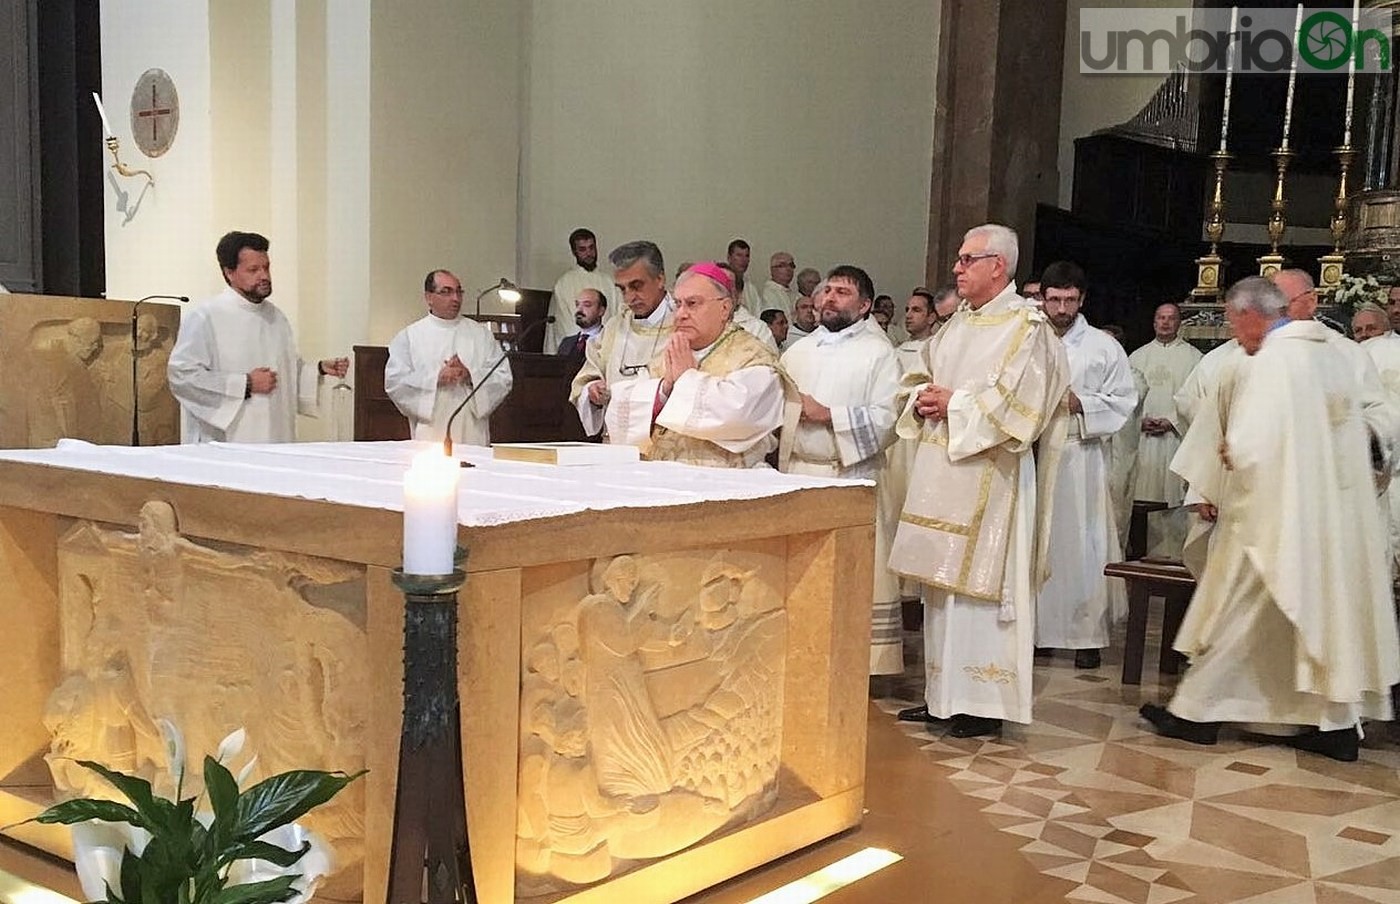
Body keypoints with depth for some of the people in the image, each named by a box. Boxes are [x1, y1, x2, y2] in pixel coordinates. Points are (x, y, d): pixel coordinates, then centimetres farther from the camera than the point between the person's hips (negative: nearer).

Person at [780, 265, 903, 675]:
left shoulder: (878, 352, -1)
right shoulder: (798, 351, 17)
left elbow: (887, 418, -11)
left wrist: (827, 415, -13)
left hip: (851, 477, -5)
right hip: (797, 474, 5)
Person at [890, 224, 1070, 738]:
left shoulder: (1026, 326, -8)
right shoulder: (958, 323, 16)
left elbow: (1015, 405, -17)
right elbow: (923, 379, 22)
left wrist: (954, 403, -13)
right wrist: (922, 400, 0)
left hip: (987, 477, -8)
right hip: (941, 472, 8)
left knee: (978, 583, -5)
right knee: (941, 582, 11)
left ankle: (984, 701, 4)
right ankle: (943, 694, 20)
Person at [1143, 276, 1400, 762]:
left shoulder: (1267, 365, -17)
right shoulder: (1334, 354, 8)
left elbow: (1247, 447, -22)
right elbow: (1348, 429, 17)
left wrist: (1221, 454, 0)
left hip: (1275, 516, -8)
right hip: (1335, 517, 8)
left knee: (1237, 616, 2)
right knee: (1328, 612, 12)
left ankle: (1196, 711, 12)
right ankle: (1338, 722, 15)